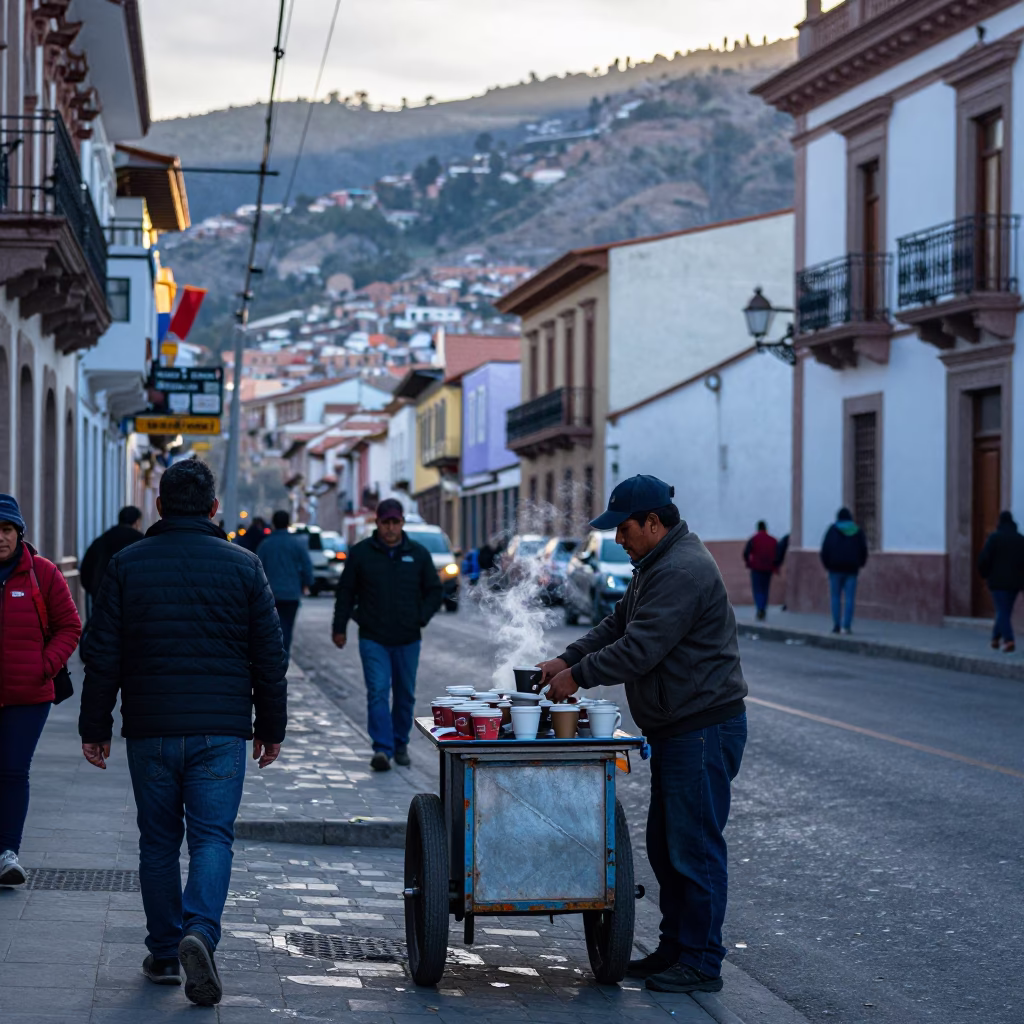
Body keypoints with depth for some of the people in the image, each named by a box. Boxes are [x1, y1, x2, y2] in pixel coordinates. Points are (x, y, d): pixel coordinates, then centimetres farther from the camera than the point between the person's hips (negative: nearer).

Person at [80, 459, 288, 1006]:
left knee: (158, 840, 12)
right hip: (222, 730, -1)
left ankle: (164, 954, 16)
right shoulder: (243, 566, 1)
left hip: (149, 731, 1)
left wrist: (95, 727, 9)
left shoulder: (126, 564, 1)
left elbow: (101, 655, 1)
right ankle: (199, 934, -23)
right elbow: (270, 657, 3)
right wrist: (271, 728, 12)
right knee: (212, 837, -1)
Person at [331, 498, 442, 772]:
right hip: (373, 638, -2)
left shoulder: (418, 554, 5)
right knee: (378, 692, -13)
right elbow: (345, 592, 9)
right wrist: (339, 627, 7)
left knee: (405, 695, 10)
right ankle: (382, 749, -18)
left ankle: (400, 744, 24)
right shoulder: (361, 553, 2)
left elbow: (434, 591, 14)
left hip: (408, 640, 2)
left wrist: (421, 617, -1)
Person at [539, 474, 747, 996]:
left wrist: (578, 676, -14)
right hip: (676, 731, 11)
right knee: (665, 843, 16)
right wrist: (566, 659, 7)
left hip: (704, 728, -11)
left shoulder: (682, 572, -21)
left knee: (694, 846, -6)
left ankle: (701, 962, 1)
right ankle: (674, 948, 25)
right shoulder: (656, 565, 16)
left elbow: (639, 649, -24)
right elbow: (617, 626, 20)